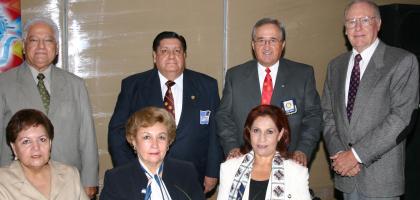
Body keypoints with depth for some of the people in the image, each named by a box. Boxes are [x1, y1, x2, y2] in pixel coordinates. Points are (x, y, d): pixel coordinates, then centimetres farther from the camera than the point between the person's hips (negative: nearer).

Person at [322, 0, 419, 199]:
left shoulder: (403, 61, -6)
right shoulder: (336, 65, 11)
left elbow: (401, 117, -14)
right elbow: (328, 114, 9)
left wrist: (356, 153, -16)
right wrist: (338, 153, -6)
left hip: (381, 176, -4)